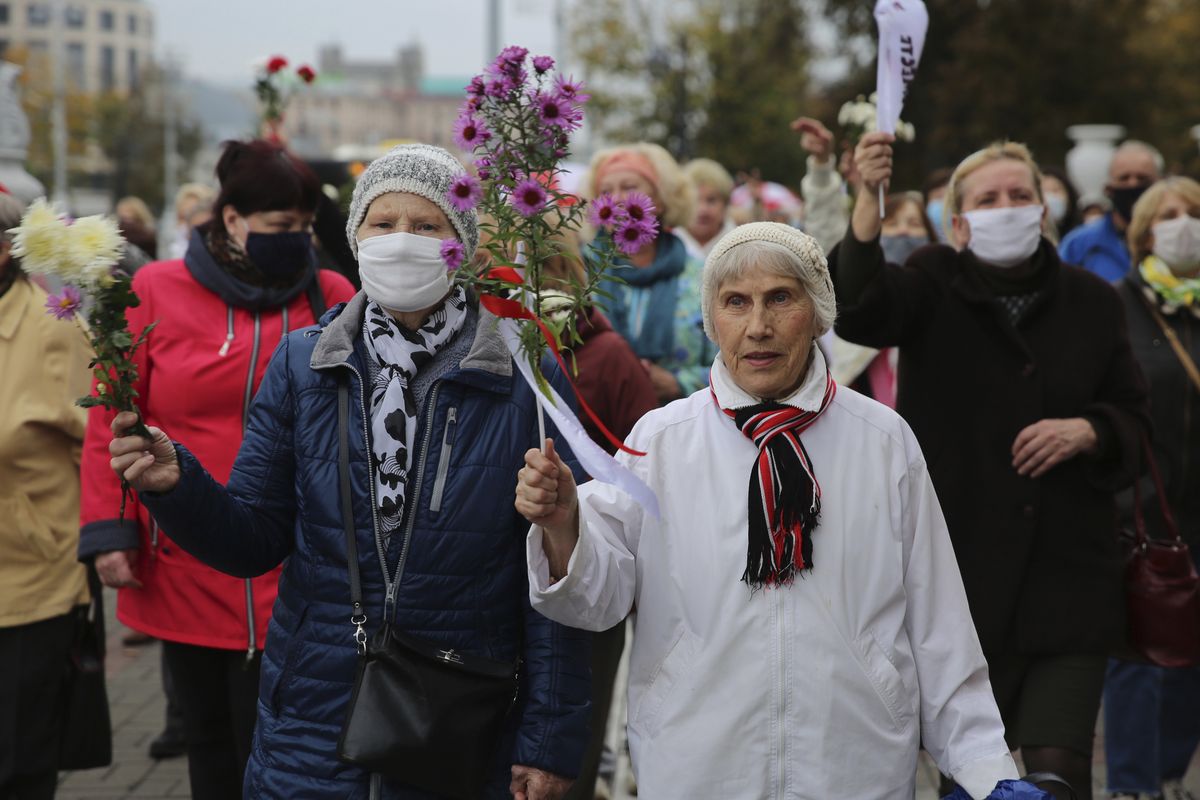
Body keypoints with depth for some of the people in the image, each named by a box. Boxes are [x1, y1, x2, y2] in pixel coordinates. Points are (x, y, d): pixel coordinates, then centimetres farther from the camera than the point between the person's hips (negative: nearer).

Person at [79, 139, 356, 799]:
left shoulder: (331, 298, 3)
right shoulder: (156, 291, 1)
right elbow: (112, 421, 1)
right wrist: (109, 532, -5)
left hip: (291, 581, -1)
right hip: (183, 573, 1)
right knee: (210, 744, 14)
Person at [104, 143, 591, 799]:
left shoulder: (525, 379, -8)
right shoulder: (301, 364, 0)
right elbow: (256, 542, 1)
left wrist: (549, 741, -7)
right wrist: (177, 485, -19)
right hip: (312, 724, 2)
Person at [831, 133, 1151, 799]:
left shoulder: (1093, 303, 7)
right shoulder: (935, 285, -1)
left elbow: (1132, 414, 14)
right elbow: (858, 311, -23)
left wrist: (1087, 431, -9)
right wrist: (869, 199, -37)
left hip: (1068, 570, 1)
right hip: (960, 565, -1)